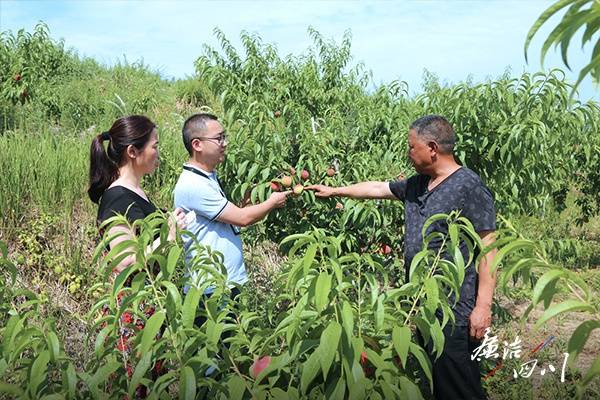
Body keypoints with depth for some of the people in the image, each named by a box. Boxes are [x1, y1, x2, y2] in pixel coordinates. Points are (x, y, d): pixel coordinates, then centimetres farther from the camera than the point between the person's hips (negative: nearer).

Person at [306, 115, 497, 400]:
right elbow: (377, 188, 27)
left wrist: (483, 306, -18)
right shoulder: (416, 185, 12)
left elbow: (487, 250, -15)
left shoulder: (470, 187, -12)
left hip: (455, 312, -8)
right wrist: (334, 191, 32)